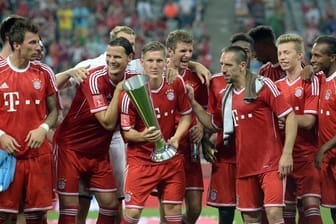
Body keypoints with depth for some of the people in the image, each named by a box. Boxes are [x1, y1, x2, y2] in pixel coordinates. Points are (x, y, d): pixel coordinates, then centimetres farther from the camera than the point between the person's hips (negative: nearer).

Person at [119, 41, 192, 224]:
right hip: (141, 159, -3)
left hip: (171, 158, 3)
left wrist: (176, 138, -10)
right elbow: (126, 132, -9)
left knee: (173, 209, 2)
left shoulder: (177, 84, -5)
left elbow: (186, 115, 7)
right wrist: (142, 136, -30)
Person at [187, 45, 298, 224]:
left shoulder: (263, 85, -6)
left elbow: (290, 117, -8)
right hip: (244, 167, 6)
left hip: (270, 164, -6)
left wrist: (287, 154, -15)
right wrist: (193, 102, 13)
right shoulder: (227, 95, 14)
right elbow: (214, 124, 24)